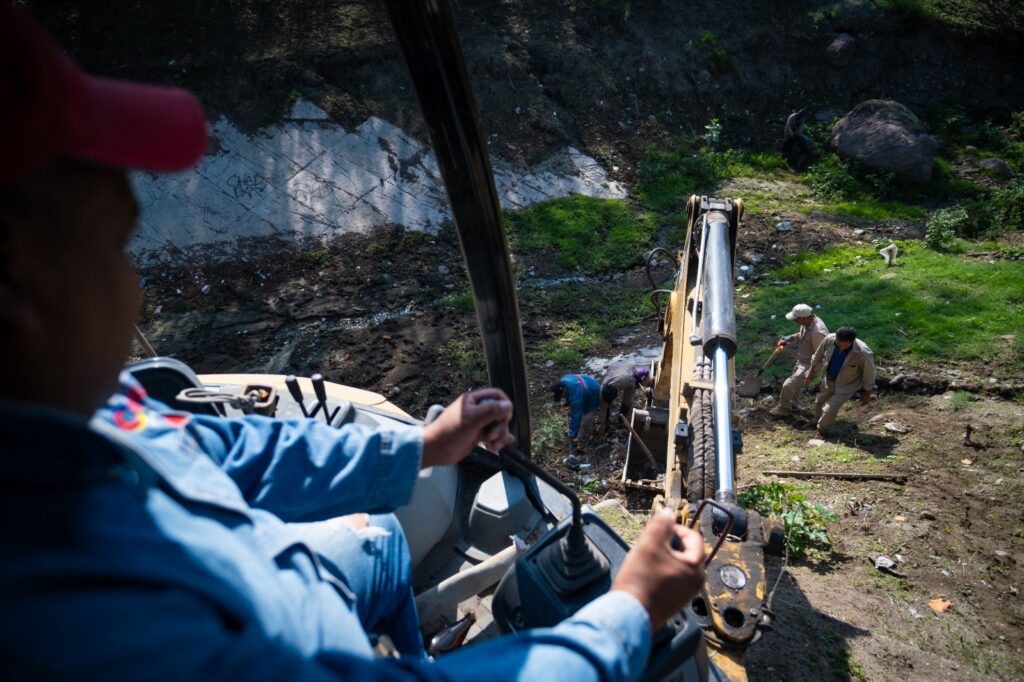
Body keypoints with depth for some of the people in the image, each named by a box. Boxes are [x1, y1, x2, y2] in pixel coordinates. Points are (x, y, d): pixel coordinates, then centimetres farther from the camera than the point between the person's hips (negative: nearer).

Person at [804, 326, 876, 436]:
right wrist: (811, 370, 7)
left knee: (829, 410, -5)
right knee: (819, 402, 24)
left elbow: (868, 374, -19)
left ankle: (821, 432, 24)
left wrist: (867, 394, -6)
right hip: (829, 380, 5)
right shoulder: (829, 339, -27)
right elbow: (819, 355, -5)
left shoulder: (863, 353, -37)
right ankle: (816, 422, 54)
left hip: (846, 385, -5)